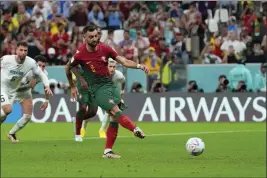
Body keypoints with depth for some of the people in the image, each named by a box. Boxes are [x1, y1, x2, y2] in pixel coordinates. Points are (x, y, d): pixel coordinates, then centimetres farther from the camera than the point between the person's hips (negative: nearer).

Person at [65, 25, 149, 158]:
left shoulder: (104, 48, 0)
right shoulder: (80, 55, -9)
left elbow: (124, 61, -1)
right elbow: (68, 69, 10)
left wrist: (139, 66, -17)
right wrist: (72, 87, 18)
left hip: (110, 84, 5)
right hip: (97, 88, -5)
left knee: (115, 119, 1)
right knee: (116, 111, -25)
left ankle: (108, 151, 8)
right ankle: (135, 129, -43)